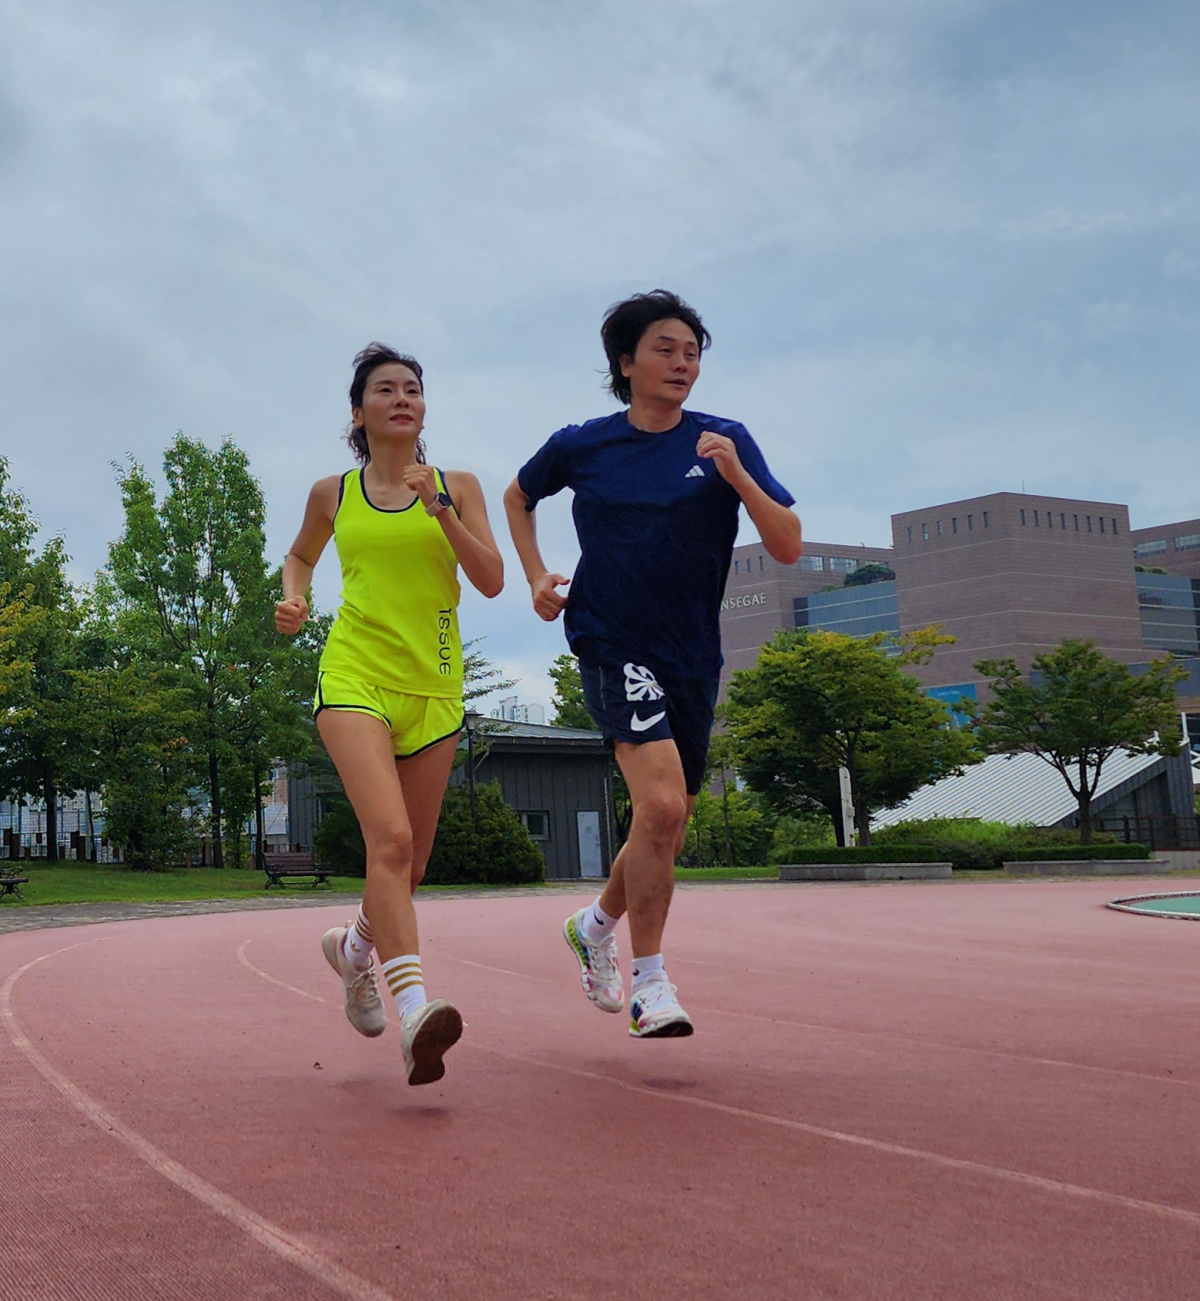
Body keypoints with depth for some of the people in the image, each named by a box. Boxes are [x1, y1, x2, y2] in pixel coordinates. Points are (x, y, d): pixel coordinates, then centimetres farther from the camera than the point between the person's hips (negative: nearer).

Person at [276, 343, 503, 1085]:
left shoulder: (457, 486, 8)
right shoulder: (332, 494, 9)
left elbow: (491, 581, -2)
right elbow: (301, 556, 27)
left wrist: (440, 511, -13)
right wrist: (294, 598, 6)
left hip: (433, 687, 3)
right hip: (355, 678, -2)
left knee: (410, 862, 11)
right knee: (390, 837, -24)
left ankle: (354, 946, 43)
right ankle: (414, 1010, -31)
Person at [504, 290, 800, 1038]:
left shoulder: (726, 443, -1)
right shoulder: (581, 447, -1)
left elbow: (789, 548, -8)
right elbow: (518, 498, 20)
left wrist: (736, 476, -21)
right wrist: (538, 576, 6)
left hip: (693, 658, 3)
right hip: (612, 645, -3)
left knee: (667, 832, 12)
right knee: (660, 804, -22)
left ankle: (596, 925, 42)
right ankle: (649, 983, -8)